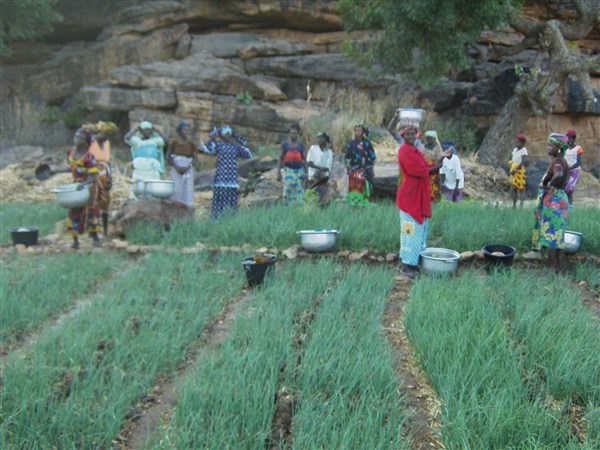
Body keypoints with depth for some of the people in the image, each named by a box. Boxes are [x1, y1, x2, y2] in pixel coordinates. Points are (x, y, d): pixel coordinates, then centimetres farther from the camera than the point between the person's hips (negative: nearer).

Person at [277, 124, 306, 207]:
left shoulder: (301, 145, 4)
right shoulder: (284, 144, 1)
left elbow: (304, 159, 6)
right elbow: (280, 159, 3)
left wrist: (306, 173, -3)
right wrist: (278, 172, -5)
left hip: (299, 171, 1)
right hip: (288, 172, -1)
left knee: (299, 194, 1)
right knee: (287, 193, -8)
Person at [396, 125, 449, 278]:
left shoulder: (416, 151, 17)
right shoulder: (404, 151, -12)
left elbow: (427, 167, 13)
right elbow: (414, 170, -20)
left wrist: (440, 159, 2)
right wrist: (434, 168, -9)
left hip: (421, 197, 9)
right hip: (410, 195, -9)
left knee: (420, 229, 13)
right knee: (411, 230, -8)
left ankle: (415, 261, 20)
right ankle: (407, 265, -3)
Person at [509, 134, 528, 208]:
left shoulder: (523, 150, -8)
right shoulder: (515, 149, 12)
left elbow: (524, 161, -18)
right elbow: (511, 160, 14)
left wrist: (515, 169, -22)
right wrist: (510, 169, -2)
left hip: (519, 171, -7)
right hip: (513, 172, 7)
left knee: (521, 188, -6)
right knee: (513, 188, 6)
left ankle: (521, 205, -8)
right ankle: (514, 205, 13)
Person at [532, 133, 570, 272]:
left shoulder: (557, 161, -15)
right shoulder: (562, 161, 14)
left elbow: (558, 175, -35)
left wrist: (549, 186, -21)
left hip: (552, 199, -10)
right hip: (561, 197, 10)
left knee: (550, 233, -6)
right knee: (559, 234, 13)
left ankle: (552, 266, -4)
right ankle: (559, 265, 19)